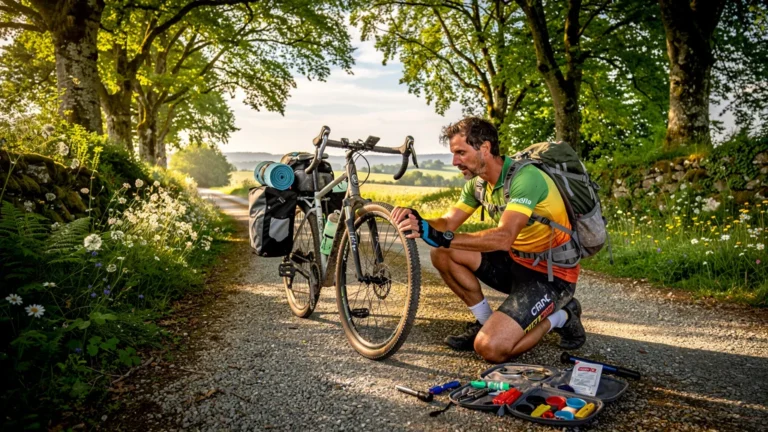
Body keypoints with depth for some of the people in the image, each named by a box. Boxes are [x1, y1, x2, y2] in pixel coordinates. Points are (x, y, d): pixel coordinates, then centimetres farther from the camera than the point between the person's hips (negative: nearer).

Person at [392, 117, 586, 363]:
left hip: (552, 275, -8)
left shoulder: (525, 177, -25)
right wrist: (419, 222, -23)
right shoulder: (477, 182, 1)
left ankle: (560, 316, 4)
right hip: (517, 262, 8)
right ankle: (486, 321, 9)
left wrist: (443, 238, -42)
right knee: (442, 253, -5)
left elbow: (503, 238, -37)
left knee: (490, 348, -21)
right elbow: (448, 223, -2)